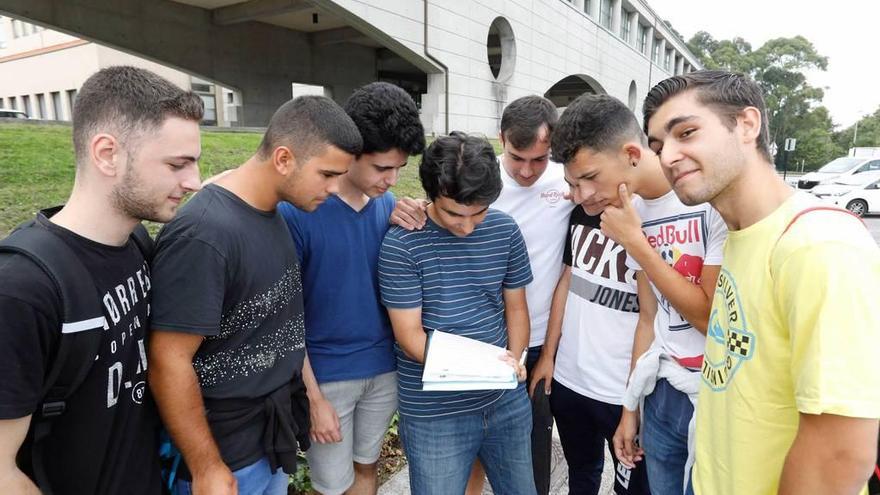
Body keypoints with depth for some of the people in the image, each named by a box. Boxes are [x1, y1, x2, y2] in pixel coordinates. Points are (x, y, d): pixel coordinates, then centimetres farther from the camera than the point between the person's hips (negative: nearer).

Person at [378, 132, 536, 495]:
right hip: (435, 414, -4)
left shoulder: (505, 231, -4)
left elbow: (516, 308, 6)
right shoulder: (401, 244, -16)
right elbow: (409, 335, -14)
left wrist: (513, 359, -11)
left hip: (507, 401, 4)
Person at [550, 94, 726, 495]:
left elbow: (712, 318, -17)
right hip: (664, 396, 6)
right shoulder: (632, 213, 1)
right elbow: (649, 318, 8)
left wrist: (634, 241, -17)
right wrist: (630, 406, 12)